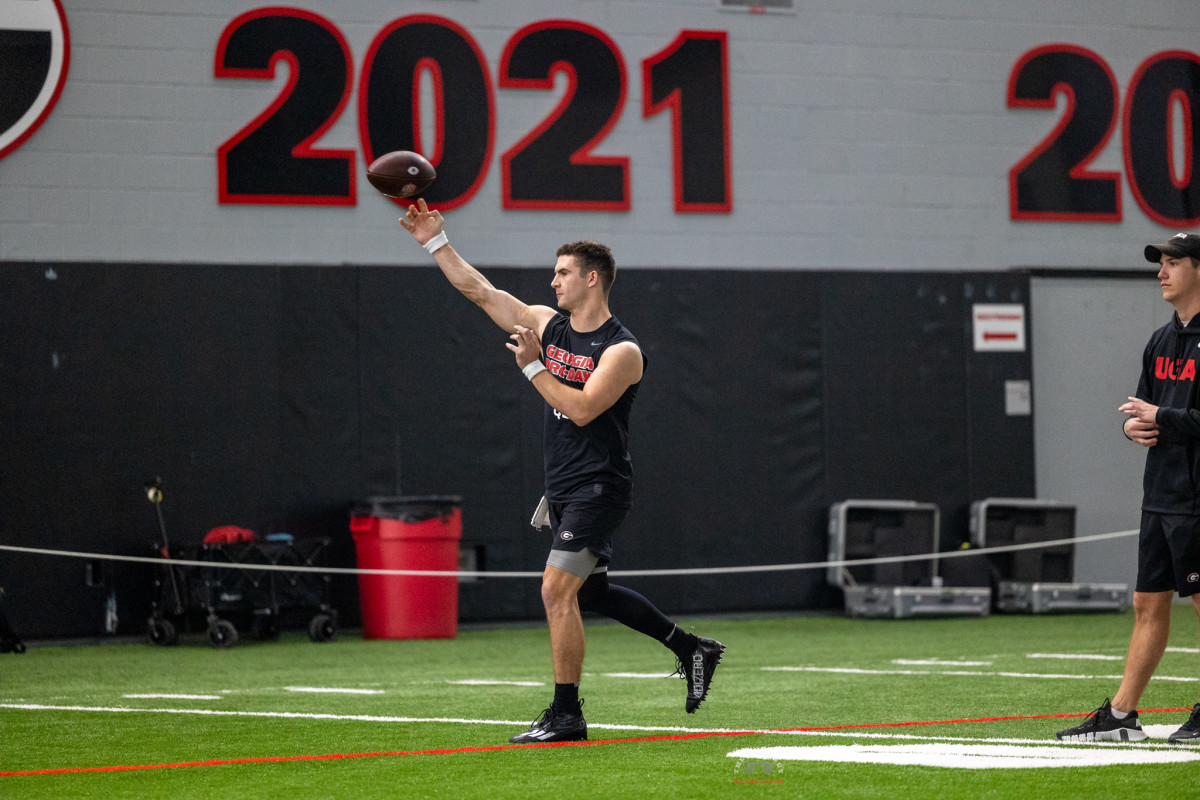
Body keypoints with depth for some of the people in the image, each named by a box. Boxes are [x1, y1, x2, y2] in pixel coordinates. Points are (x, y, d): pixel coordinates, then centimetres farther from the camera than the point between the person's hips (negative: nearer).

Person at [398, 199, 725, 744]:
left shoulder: (621, 350, -13)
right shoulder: (547, 325, 8)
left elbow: (582, 409, -24)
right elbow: (479, 291, 8)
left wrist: (534, 367, -20)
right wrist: (436, 242, 3)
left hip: (598, 488, -9)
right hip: (564, 490, 9)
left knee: (557, 590, -15)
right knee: (588, 593, 17)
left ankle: (566, 714, -8)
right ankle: (691, 648, 31)